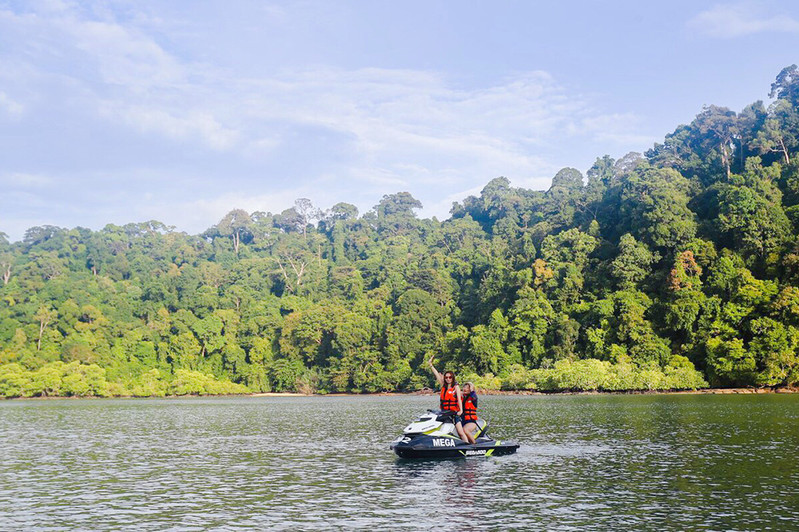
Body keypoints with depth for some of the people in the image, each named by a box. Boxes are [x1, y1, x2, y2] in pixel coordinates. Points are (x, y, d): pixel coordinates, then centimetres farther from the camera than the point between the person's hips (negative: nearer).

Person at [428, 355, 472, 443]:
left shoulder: (456, 387, -1)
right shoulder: (443, 386, 11)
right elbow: (437, 374, 13)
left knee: (461, 433, -13)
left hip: (454, 413, -5)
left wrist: (461, 410, -23)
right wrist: (430, 364, 14)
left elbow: (459, 399, -10)